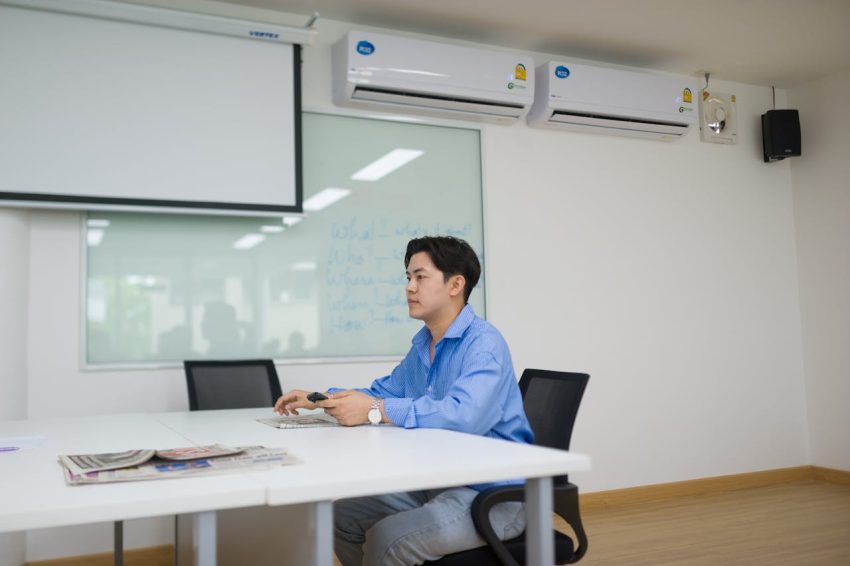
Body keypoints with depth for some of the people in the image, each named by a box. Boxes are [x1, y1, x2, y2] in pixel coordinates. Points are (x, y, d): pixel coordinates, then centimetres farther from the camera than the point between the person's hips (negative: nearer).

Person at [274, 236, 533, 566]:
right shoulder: (422, 344, 9)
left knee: (386, 539, -23)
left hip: (494, 495, -8)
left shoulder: (483, 343, -19)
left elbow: (465, 415, -36)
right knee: (343, 515, 7)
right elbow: (382, 392, 22)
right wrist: (317, 400, 8)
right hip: (436, 484, 9)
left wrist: (375, 411, -32)